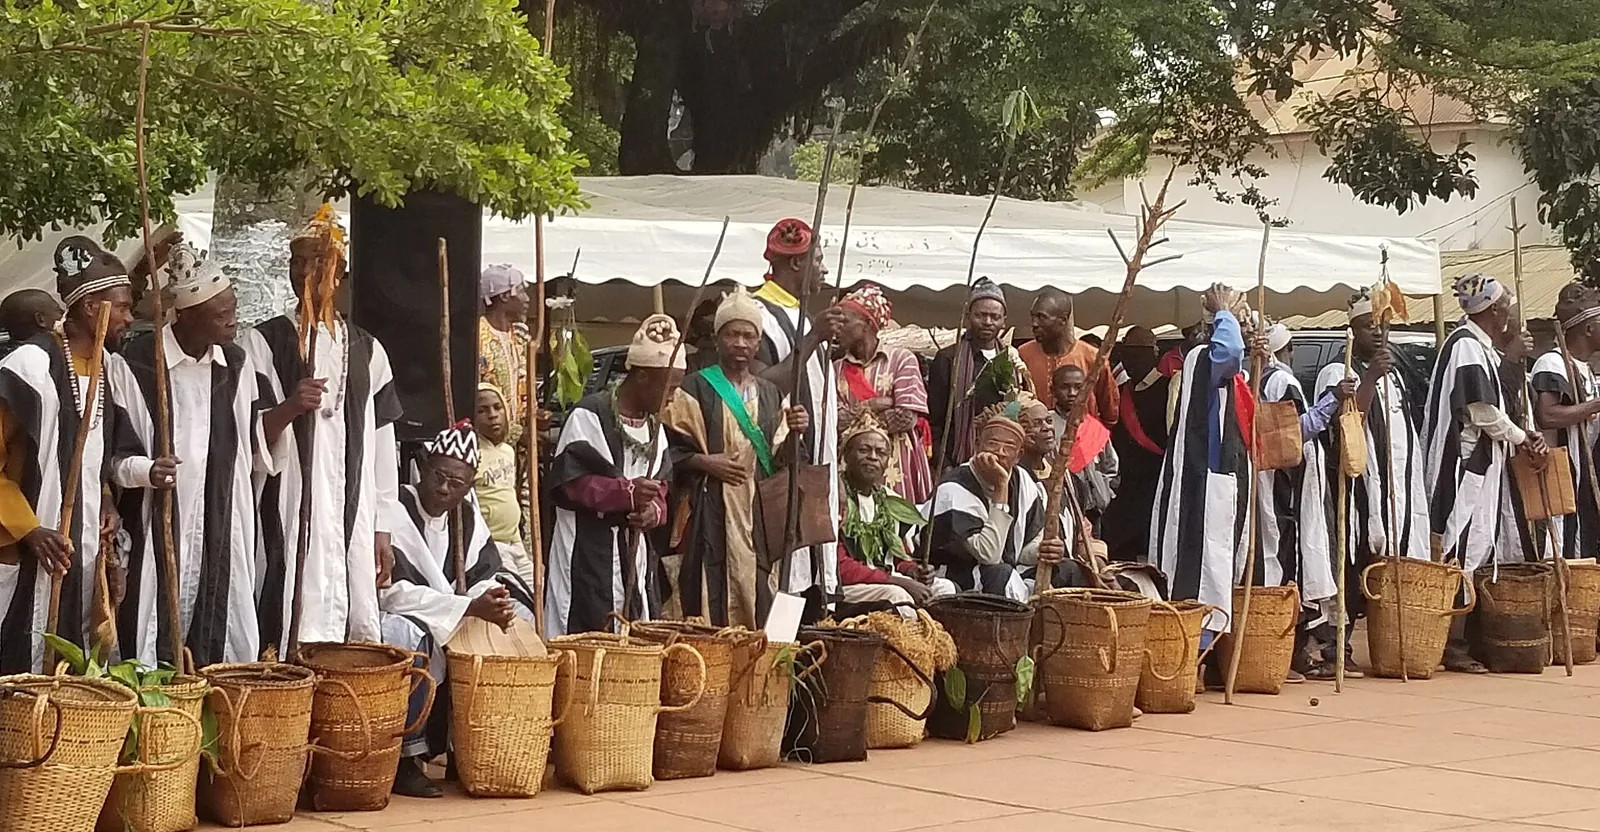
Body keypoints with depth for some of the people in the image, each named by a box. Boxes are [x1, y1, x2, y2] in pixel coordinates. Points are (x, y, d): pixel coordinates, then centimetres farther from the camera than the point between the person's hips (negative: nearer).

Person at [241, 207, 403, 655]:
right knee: (293, 626, -10)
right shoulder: (264, 341, 4)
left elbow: (383, 444, 13)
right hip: (286, 512, -3)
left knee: (356, 629, 0)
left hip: (351, 515, 3)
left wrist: (382, 527, 9)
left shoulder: (367, 349, 13)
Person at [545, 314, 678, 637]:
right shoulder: (590, 415, -10)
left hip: (635, 554, 8)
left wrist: (654, 509, -5)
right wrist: (628, 492, -25)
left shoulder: (653, 423, 15)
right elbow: (568, 482, -15)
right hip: (589, 554, -8)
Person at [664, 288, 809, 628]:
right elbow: (668, 450, -2)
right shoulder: (694, 390, 2)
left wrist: (794, 434, -5)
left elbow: (781, 463, 13)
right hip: (709, 517, -4)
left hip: (759, 520, 4)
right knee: (707, 609, -10)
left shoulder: (771, 396, 16)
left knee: (756, 612, 0)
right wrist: (704, 462, -16)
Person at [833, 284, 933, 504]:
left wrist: (855, 418, -4)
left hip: (898, 465, -2)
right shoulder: (837, 369, 10)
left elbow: (908, 418, -8)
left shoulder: (901, 359, 0)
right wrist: (876, 405, -10)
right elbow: (836, 420, -1)